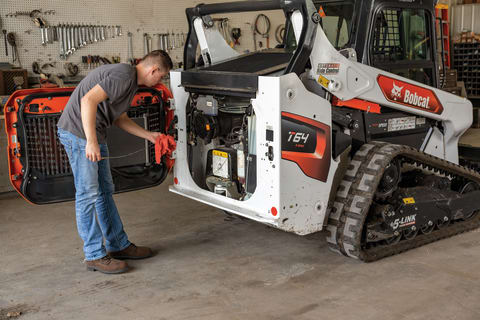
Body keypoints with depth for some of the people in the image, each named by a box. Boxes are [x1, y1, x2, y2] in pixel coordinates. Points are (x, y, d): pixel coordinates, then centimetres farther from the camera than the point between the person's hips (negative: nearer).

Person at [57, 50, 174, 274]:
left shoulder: (131, 80, 15)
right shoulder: (124, 75, -18)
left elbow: (120, 118, 22)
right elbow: (88, 100, -28)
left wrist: (149, 136, 21)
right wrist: (91, 142, -29)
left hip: (94, 135, 11)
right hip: (78, 133, -11)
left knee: (105, 192, 14)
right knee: (88, 195, -5)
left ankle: (118, 245, 24)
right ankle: (95, 255, 4)